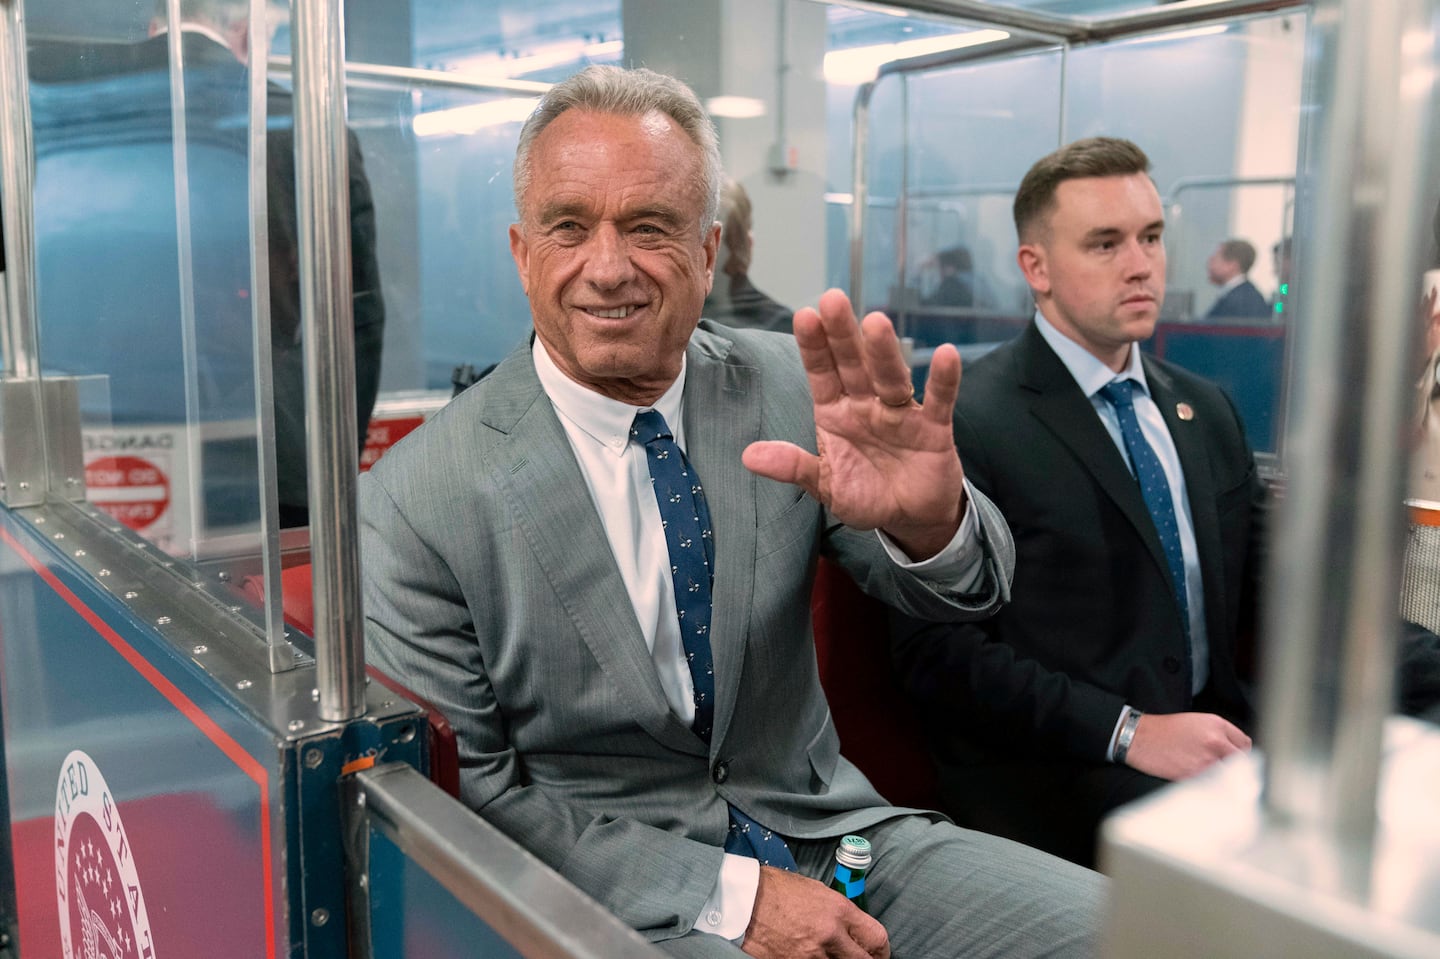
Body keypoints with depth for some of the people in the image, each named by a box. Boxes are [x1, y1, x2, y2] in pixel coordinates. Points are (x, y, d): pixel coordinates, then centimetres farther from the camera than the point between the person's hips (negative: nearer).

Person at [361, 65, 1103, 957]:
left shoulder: (783, 385, -6)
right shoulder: (416, 500, -13)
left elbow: (965, 591, -7)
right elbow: (466, 793, -9)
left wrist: (929, 517, -32)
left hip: (825, 832, 3)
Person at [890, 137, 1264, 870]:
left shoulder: (1206, 410, 14)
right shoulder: (964, 425, -10)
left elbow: (1254, 590, 18)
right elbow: (939, 649, -14)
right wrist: (1130, 732, -20)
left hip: (1213, 738, 8)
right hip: (1048, 775, -7)